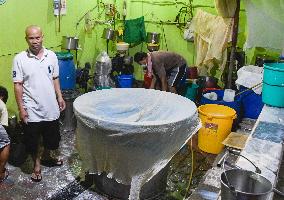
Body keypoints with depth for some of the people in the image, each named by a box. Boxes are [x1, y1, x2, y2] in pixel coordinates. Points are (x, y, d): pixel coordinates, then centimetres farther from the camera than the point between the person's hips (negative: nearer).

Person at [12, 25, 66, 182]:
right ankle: (36, 165, 33)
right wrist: (21, 108, -11)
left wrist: (59, 97, 6)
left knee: (52, 137, 19)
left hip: (51, 107, 3)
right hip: (31, 110, -3)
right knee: (32, 140, 11)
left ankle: (46, 157, 45)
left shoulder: (51, 56, -1)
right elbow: (18, 85, -9)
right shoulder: (19, 59, -11)